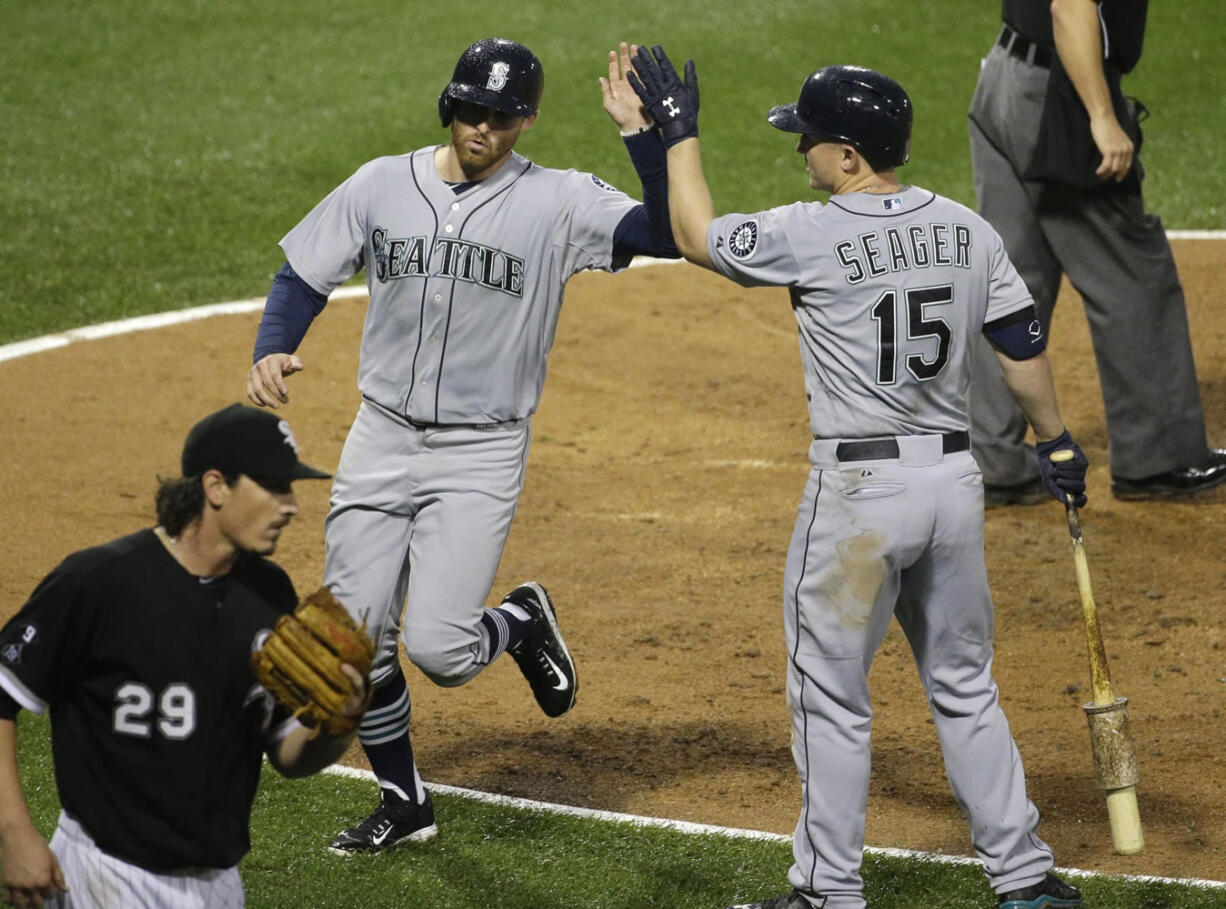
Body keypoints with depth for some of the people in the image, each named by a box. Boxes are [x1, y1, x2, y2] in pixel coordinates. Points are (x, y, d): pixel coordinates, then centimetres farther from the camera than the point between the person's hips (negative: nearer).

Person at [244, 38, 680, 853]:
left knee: (438, 648, -14)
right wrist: (271, 354, -10)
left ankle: (522, 622, 20)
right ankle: (404, 802, 25)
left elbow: (670, 233, -20)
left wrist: (640, 132, -30)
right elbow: (304, 277, 8)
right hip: (382, 440, 4)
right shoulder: (382, 184, 2)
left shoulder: (558, 203, -7)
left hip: (481, 455, -4)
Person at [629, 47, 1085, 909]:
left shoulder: (812, 235, -13)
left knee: (832, 697, 6)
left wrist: (680, 131, 12)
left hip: (860, 489, -6)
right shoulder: (968, 230, 3)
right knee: (965, 687, 17)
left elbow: (695, 235, 1)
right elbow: (1023, 346, 9)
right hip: (956, 479, 6)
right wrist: (1057, 443, 22)